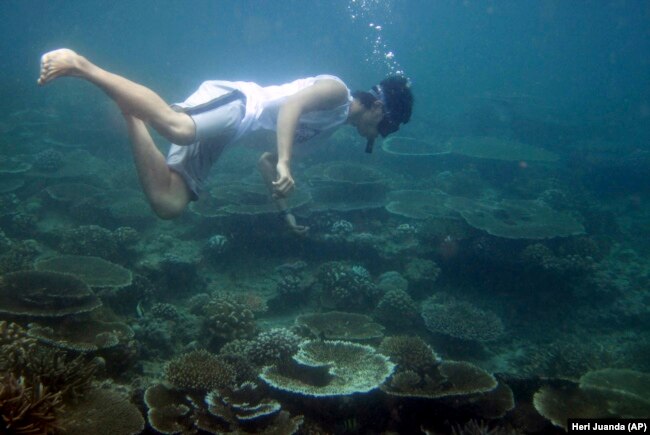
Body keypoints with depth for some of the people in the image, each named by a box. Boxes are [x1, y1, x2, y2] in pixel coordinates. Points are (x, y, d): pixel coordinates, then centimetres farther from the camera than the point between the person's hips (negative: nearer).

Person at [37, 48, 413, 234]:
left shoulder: (331, 123, 33)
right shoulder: (337, 90, 7)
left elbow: (267, 160, 35)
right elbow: (291, 104, -15)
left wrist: (285, 211, 35)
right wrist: (285, 165, -27)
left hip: (230, 127, 8)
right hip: (232, 101, -8)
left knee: (169, 205, -7)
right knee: (177, 127, -40)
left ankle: (129, 107, 1)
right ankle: (80, 64, -31)